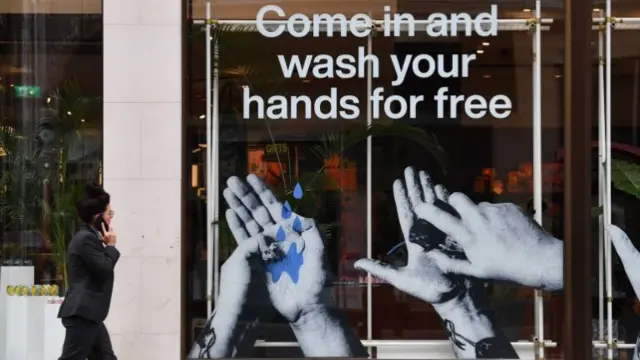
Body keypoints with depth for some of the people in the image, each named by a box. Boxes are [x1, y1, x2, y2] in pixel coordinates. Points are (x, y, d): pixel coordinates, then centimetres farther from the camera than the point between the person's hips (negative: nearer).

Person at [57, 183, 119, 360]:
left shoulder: (89, 237, 18)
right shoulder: (86, 239, -14)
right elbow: (104, 269, -17)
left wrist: (107, 246, 14)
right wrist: (111, 245, -5)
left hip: (88, 312, 11)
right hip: (82, 312, -11)